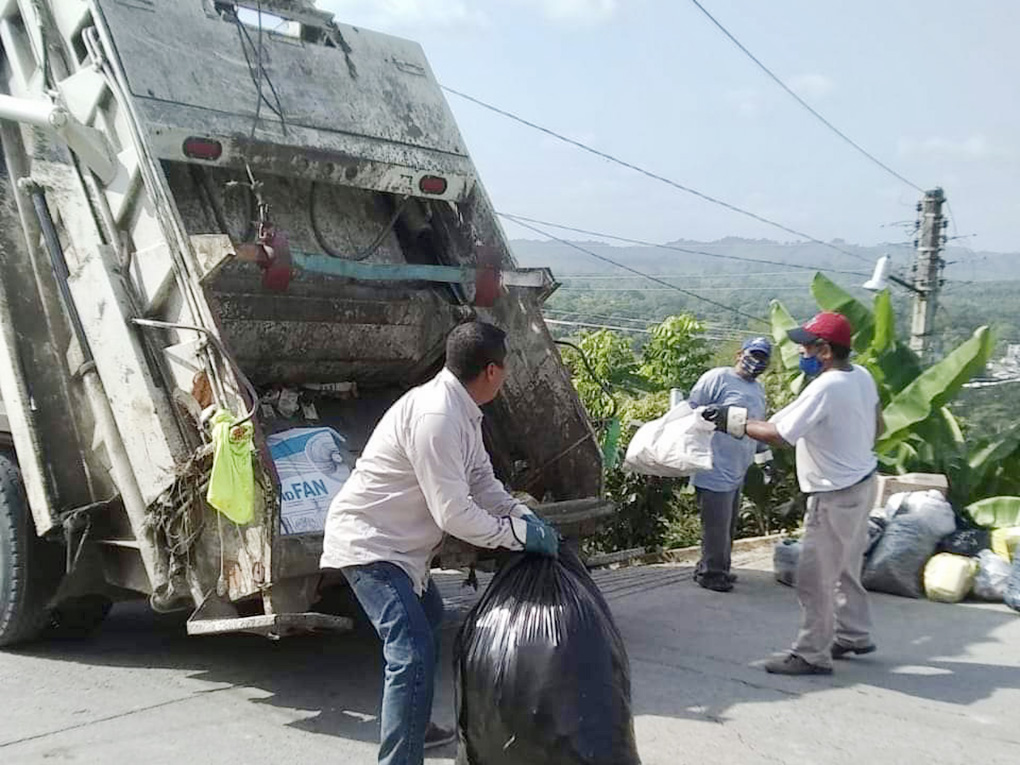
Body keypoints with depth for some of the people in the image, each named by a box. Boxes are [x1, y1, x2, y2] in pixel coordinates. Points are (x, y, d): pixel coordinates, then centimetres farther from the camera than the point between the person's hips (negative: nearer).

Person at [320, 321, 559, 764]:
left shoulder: (462, 410, 4)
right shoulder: (436, 416, -28)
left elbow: (481, 480, 9)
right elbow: (454, 514, -28)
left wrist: (523, 516, -5)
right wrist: (521, 533, -18)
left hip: (398, 542, 11)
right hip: (368, 543, -11)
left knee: (428, 617, 29)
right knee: (413, 653, -20)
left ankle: (413, 727, 45)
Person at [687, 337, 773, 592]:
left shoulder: (758, 389, 17)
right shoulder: (717, 378, -9)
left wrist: (766, 456, 27)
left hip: (737, 472, 9)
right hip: (715, 470, -9)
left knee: (728, 525, 16)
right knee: (716, 525, -3)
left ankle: (718, 569, 31)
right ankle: (710, 573, 12)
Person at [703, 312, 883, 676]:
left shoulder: (824, 389, -26)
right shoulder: (863, 376, 2)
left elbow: (778, 435, -25)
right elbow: (876, 428, 15)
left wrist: (733, 423, -14)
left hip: (836, 495, -10)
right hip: (862, 483, 10)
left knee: (815, 576, 0)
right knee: (845, 568, 23)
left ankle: (811, 654, 9)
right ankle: (853, 635, 37)